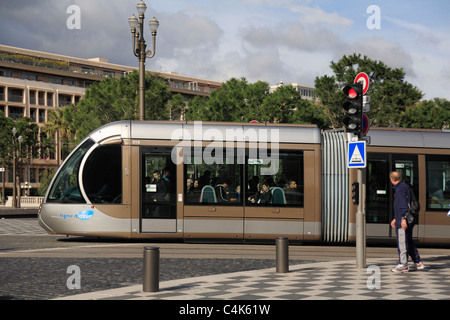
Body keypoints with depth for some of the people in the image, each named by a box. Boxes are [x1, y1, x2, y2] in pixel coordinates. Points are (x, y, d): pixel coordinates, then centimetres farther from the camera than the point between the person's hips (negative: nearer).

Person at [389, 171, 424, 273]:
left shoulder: (400, 189, -13)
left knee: (402, 243, -8)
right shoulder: (404, 187, 20)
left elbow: (403, 204, -22)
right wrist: (395, 218, 29)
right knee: (409, 241, 15)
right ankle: (417, 263, 20)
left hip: (403, 222, -10)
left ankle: (403, 265, -6)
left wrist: (403, 218, -26)